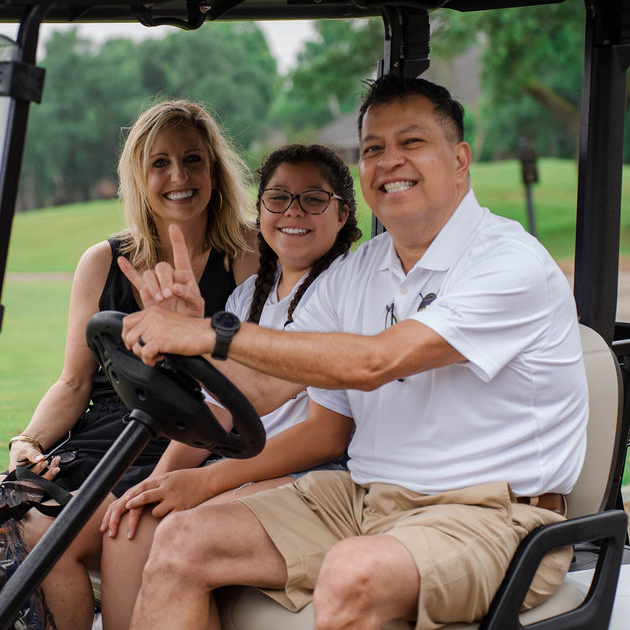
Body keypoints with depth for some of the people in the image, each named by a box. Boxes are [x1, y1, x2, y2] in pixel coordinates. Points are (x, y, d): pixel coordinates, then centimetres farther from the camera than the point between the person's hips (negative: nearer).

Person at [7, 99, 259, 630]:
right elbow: (75, 382, 14)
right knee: (19, 525, -26)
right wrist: (30, 441, -4)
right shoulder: (104, 263, 13)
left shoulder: (247, 256, 2)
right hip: (92, 446, 4)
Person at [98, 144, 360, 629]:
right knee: (130, 523, -18)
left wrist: (206, 480, -18)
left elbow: (327, 436, -13)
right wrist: (160, 478, -6)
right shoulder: (248, 294, 20)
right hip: (241, 472, 7)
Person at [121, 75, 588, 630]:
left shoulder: (513, 263, -12)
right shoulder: (353, 276, 12)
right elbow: (266, 383, 9)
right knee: (182, 539, -6)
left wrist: (215, 334, -22)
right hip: (359, 498, 7)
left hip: (491, 517, -7)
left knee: (352, 574, -37)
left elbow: (371, 363, -22)